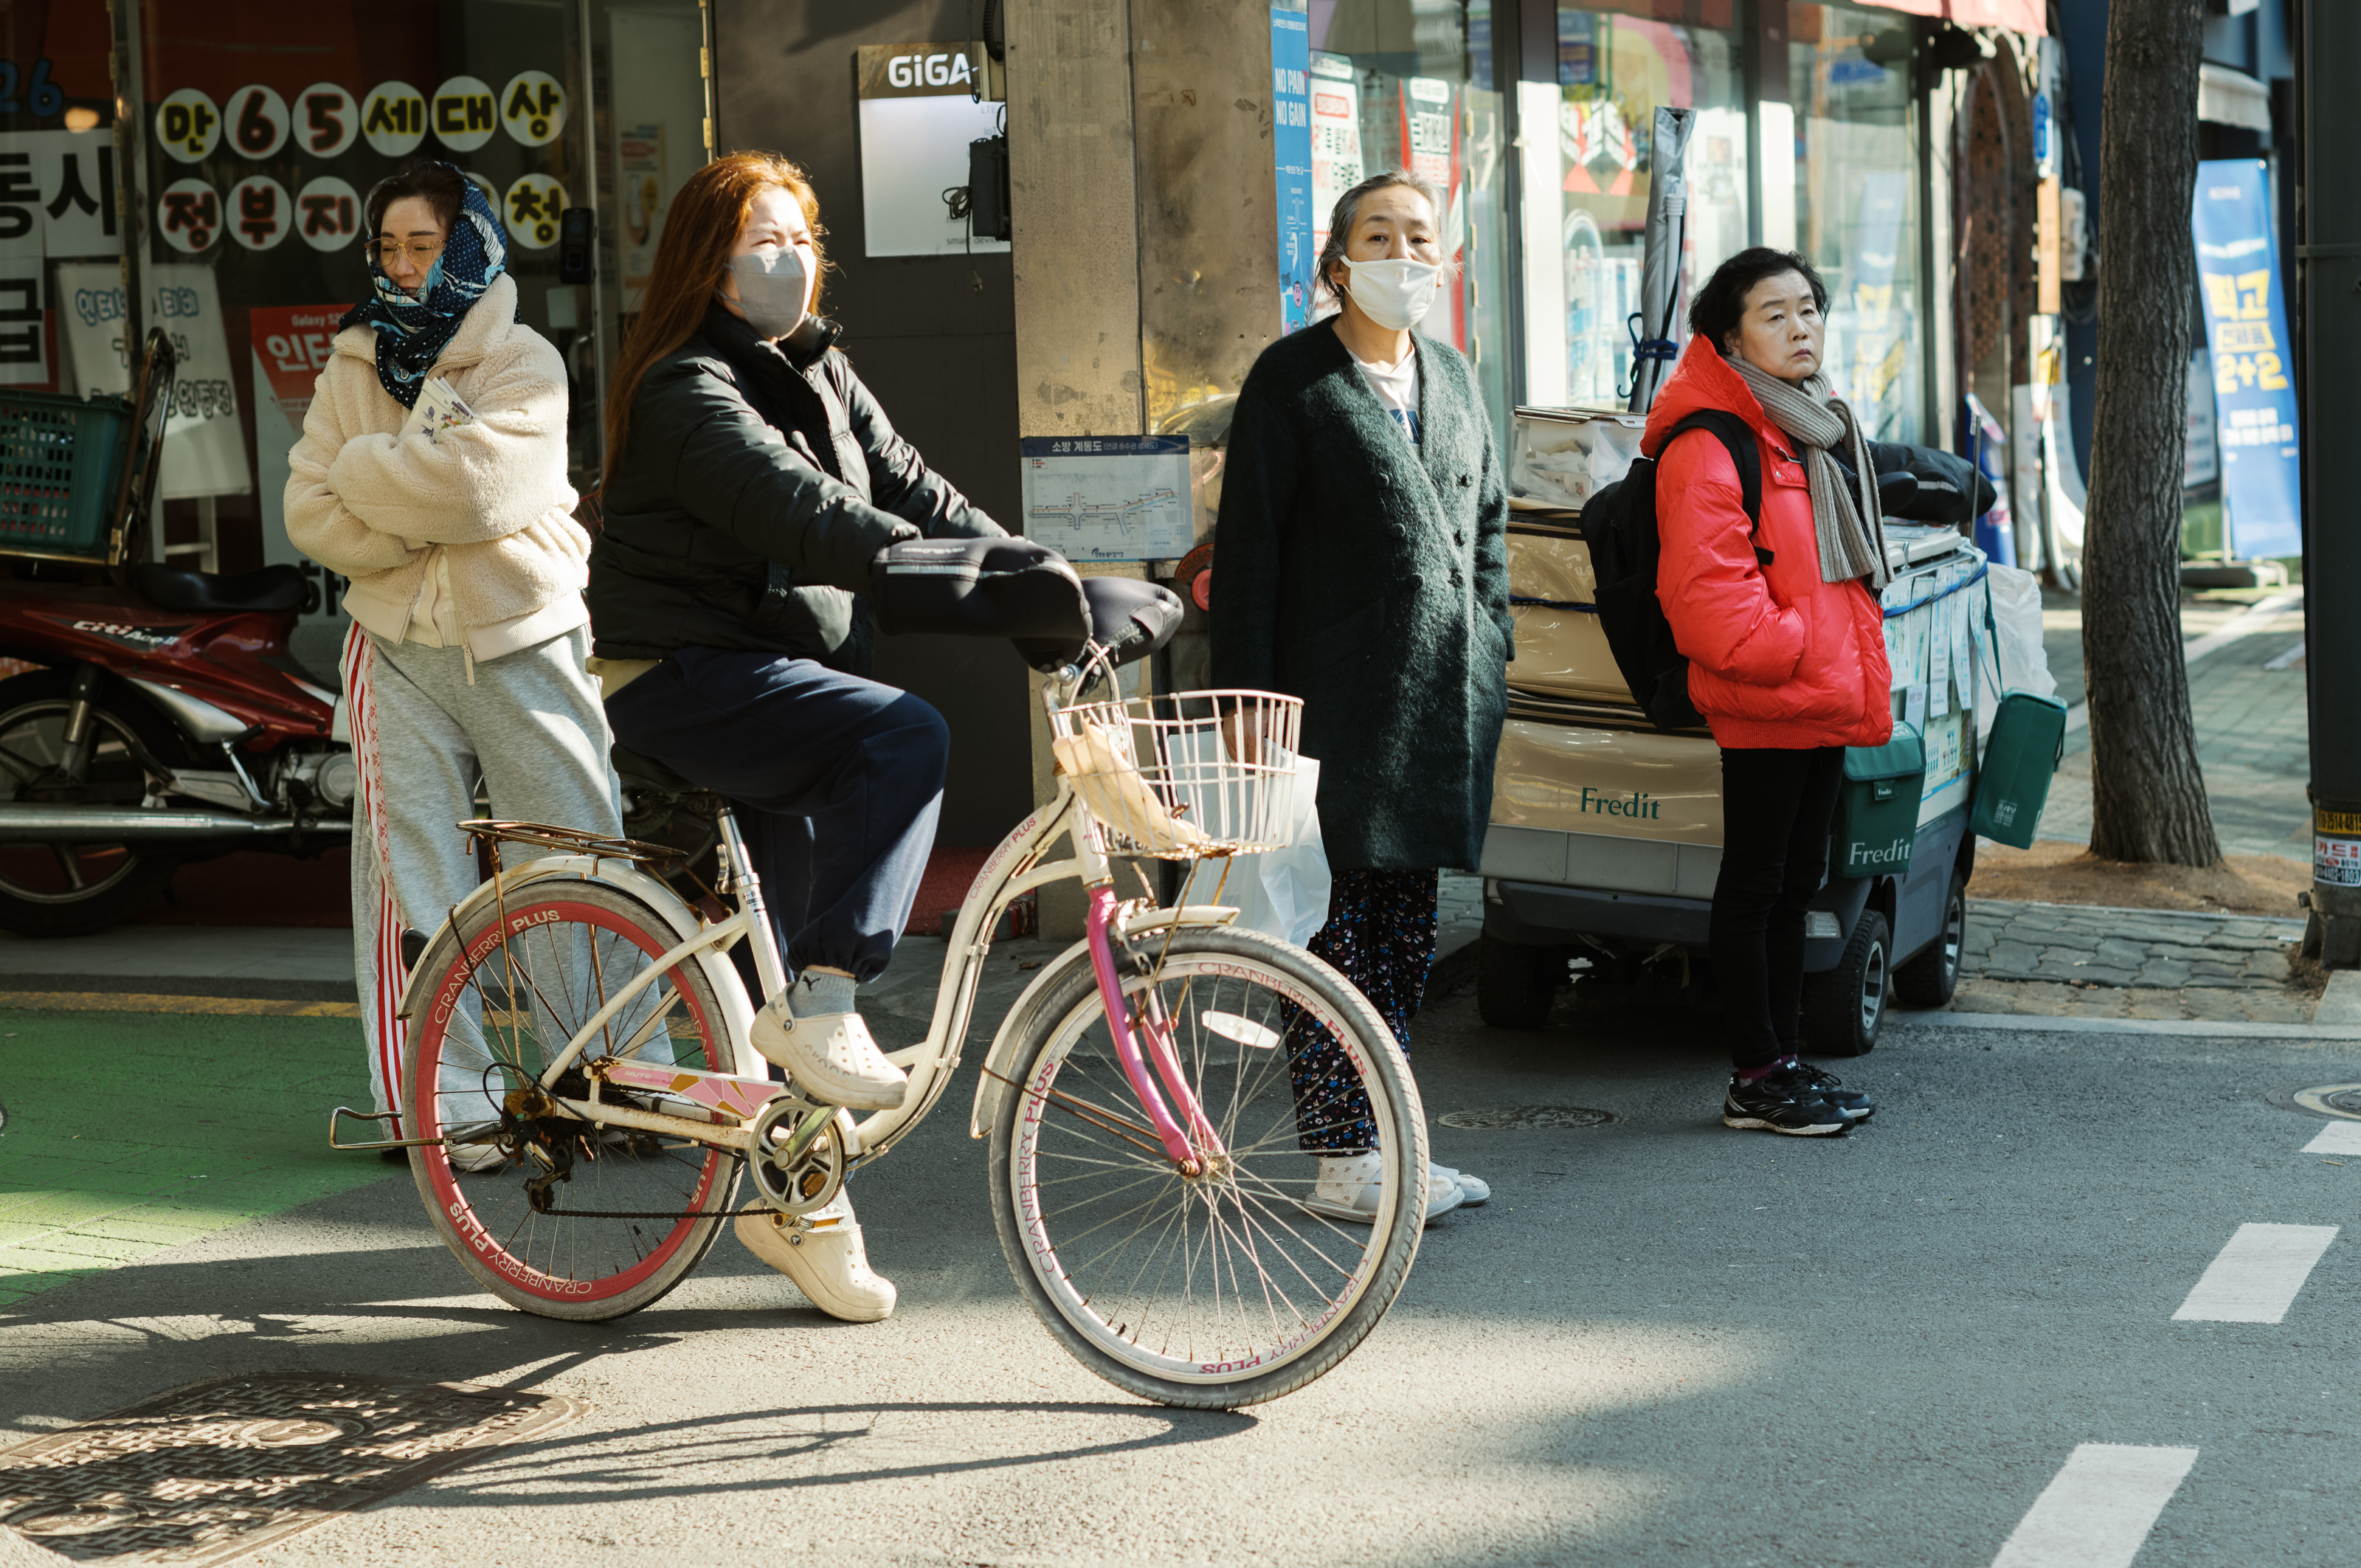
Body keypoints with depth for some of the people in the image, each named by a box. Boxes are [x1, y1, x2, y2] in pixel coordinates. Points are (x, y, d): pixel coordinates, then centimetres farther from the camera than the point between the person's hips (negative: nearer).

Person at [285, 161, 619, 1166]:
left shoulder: (524, 365, -2)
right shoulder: (351, 370, 8)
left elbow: (481, 485, -20)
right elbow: (312, 515, -1)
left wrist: (366, 468, -10)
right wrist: (430, 522, -13)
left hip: (522, 645, -2)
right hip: (397, 647, 2)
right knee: (415, 877, 0)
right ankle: (443, 1104, 4)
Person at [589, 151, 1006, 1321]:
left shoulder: (821, 377, 13)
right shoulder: (686, 391, -14)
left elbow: (914, 495, 6)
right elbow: (796, 510, -29)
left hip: (785, 674, 8)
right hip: (686, 683, -8)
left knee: (796, 931, 7)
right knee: (904, 737, -30)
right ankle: (820, 1002, -27)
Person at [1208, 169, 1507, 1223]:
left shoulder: (1451, 377, 16)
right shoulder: (1293, 379, -4)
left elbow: (1487, 521, 25)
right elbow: (1247, 546, -6)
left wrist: (1488, 653, 15)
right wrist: (1248, 701, -11)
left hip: (1446, 698, 7)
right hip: (1341, 697, -6)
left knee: (1409, 923, 10)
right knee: (1343, 920, -5)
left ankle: (1380, 1139, 18)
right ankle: (1340, 1164, -1)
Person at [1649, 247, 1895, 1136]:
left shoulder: (1816, 430, 17)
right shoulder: (1710, 445, -15)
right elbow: (1704, 586, -22)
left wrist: (1861, 680, 17)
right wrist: (1782, 647, -18)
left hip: (1824, 696, 10)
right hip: (1762, 706, -10)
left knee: (1795, 883, 15)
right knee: (1755, 886, -2)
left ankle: (1785, 1061, 23)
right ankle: (1754, 1079, 4)